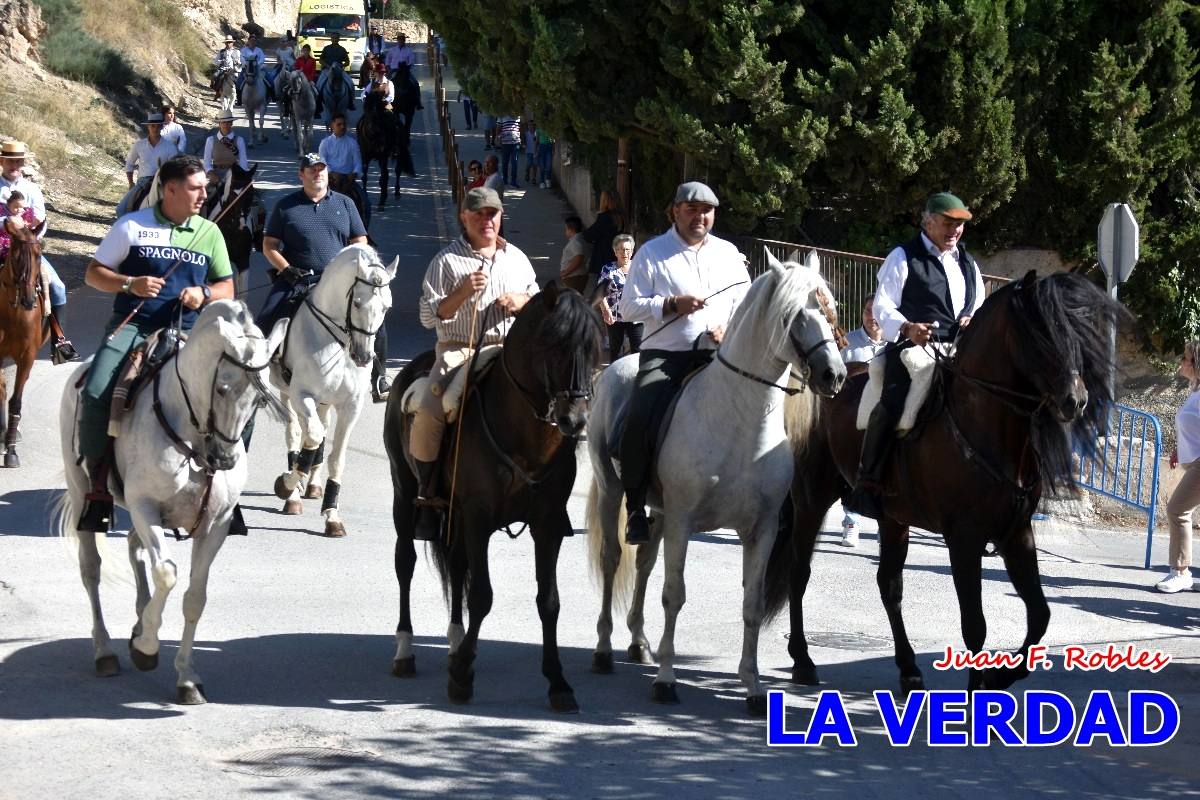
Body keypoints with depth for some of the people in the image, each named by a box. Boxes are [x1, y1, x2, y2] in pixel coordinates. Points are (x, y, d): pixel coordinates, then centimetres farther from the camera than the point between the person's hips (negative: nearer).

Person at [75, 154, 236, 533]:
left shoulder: (209, 232, 11)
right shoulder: (132, 226, 3)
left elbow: (227, 288, 16)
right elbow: (93, 273, 6)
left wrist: (203, 294, -7)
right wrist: (130, 284, -12)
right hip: (132, 326, -2)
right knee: (95, 395, -25)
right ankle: (99, 489, -11)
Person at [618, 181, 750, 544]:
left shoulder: (728, 253, 17)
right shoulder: (652, 253, 5)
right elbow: (628, 307, 1)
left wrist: (731, 327, -3)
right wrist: (672, 305, -12)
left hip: (719, 353, 4)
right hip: (665, 355, -3)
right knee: (640, 419, -25)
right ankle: (635, 507, -16)